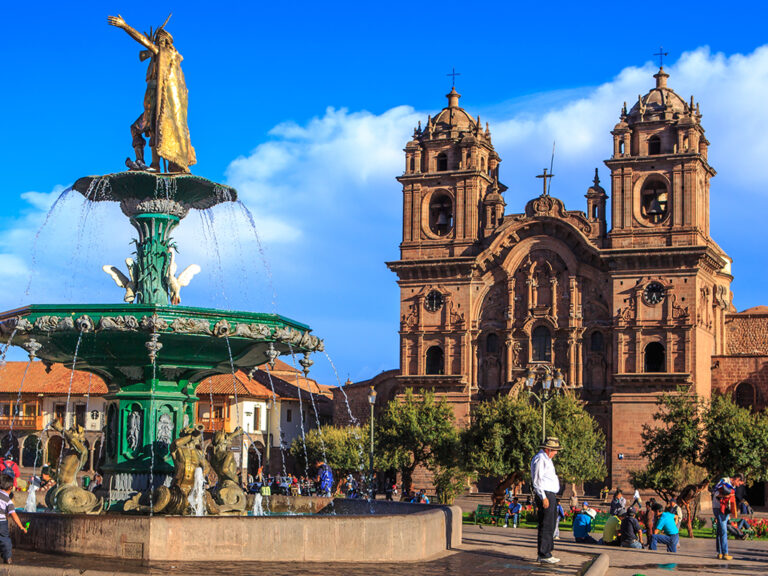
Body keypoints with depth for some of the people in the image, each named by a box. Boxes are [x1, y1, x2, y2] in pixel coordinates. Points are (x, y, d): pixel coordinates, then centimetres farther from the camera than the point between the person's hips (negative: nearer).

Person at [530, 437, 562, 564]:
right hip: (545, 495, -11)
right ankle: (543, 555, -9)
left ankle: (546, 553, 17)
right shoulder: (540, 459, -10)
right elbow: (537, 480, -17)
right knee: (546, 526, -10)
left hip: (551, 495, 11)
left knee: (550, 526, 12)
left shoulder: (546, 459, 22)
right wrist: (543, 498, -20)